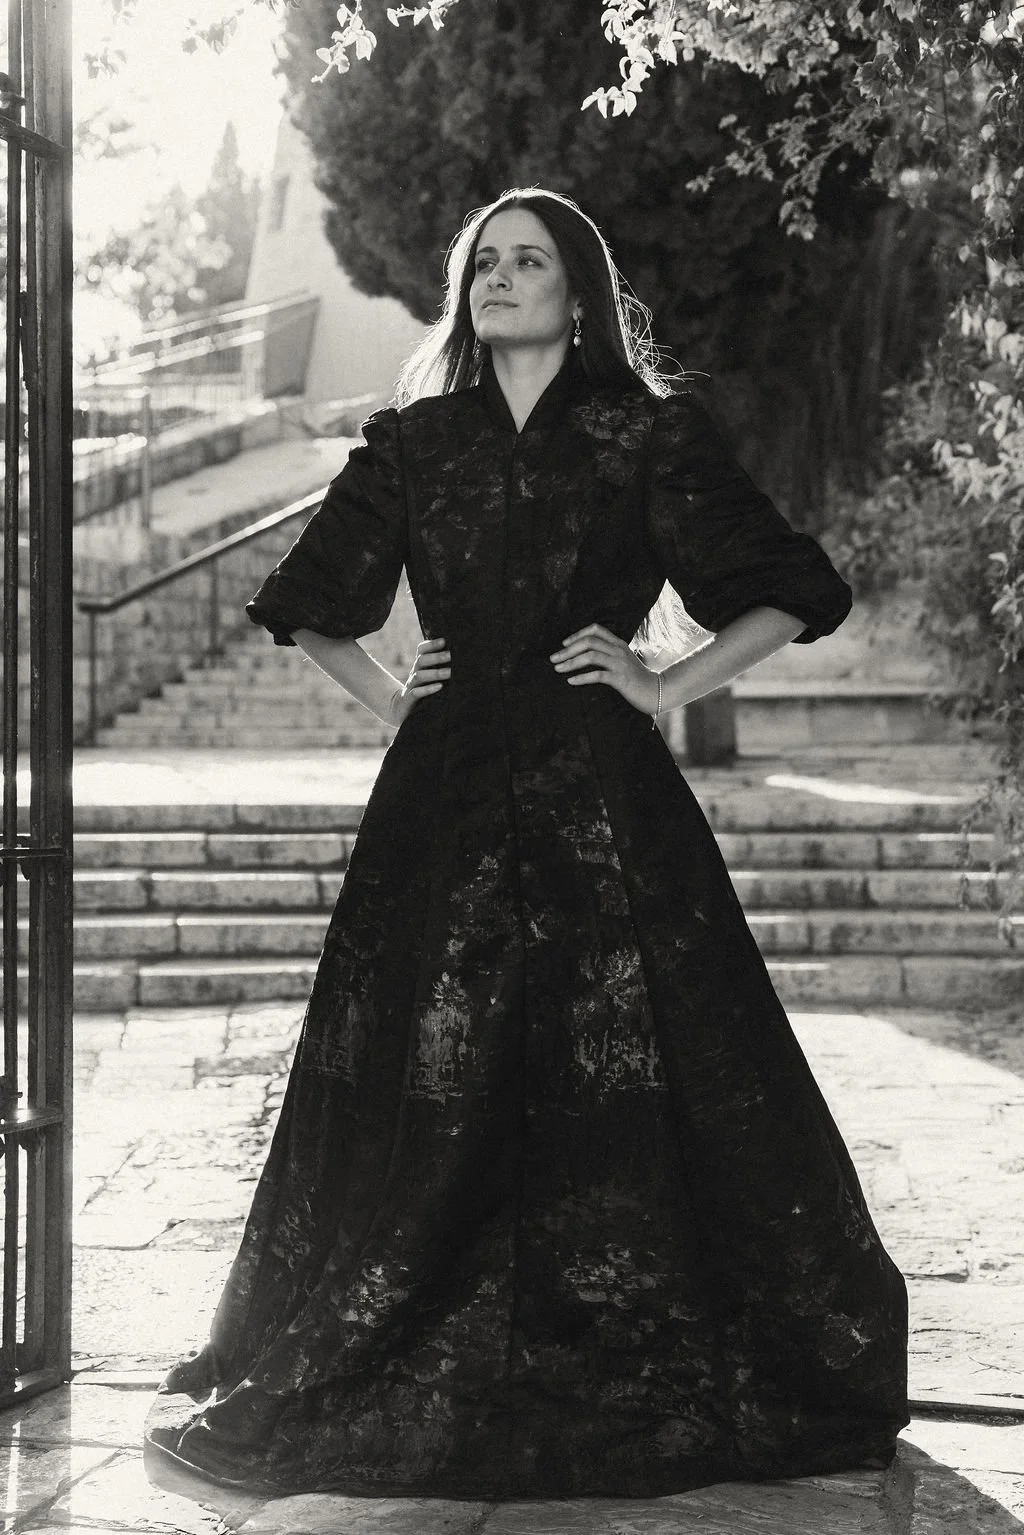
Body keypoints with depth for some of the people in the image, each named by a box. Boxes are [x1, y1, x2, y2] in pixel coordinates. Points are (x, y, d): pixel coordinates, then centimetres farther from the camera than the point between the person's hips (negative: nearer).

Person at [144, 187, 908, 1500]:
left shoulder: (647, 435, 4)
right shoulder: (413, 443, 12)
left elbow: (792, 594, 4)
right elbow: (305, 602, 24)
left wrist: (665, 685, -2)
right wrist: (384, 695, 11)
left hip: (595, 788, -3)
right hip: (446, 789, 3)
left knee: (615, 1079, -4)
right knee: (430, 1084, 2)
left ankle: (648, 1372, 10)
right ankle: (411, 1375, 14)